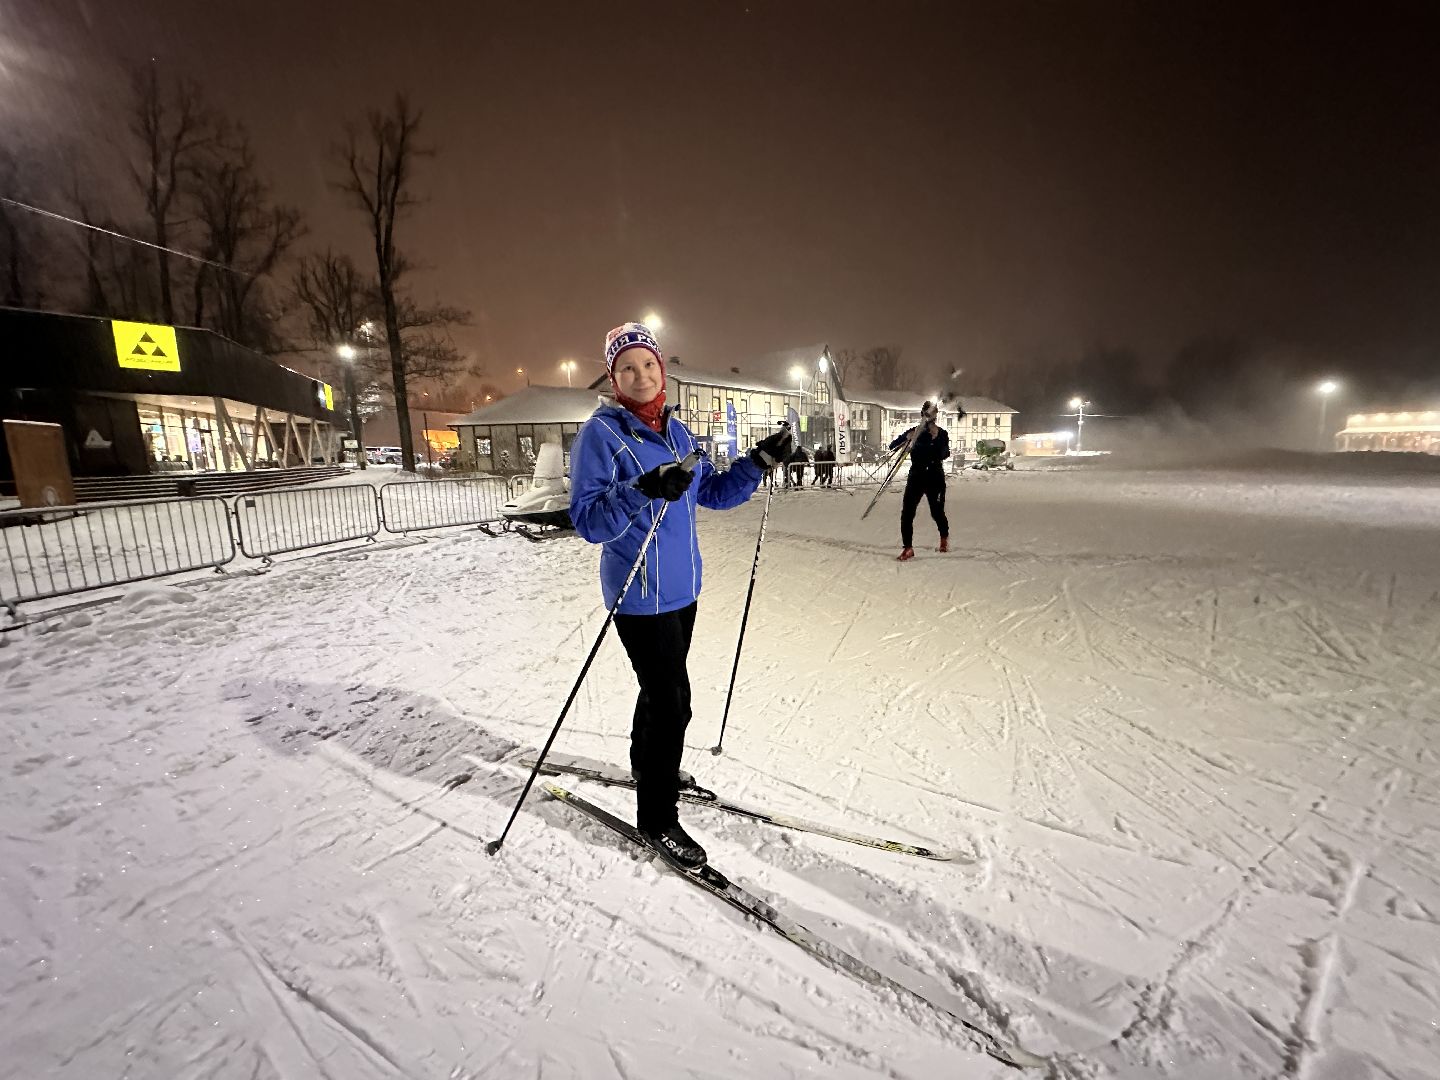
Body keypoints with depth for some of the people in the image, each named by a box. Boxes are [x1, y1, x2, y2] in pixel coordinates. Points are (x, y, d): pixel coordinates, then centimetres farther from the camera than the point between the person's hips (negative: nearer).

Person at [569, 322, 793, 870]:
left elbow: (714, 493, 13)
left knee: (662, 688, 23)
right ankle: (657, 816, 19)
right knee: (672, 703, -2)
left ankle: (647, 764, 48)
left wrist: (759, 461, 1)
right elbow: (588, 521, -21)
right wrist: (644, 490, -37)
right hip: (639, 596, -7)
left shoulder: (678, 432, 8)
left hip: (682, 589, 7)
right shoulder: (601, 434, -14)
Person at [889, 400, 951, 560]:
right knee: (907, 513, -9)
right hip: (916, 476, 1)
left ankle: (944, 537, 38)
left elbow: (944, 454, -14)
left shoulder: (942, 433, 0)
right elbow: (892, 446, -7)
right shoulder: (914, 432, 2)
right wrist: (906, 439, -23)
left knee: (937, 512, 8)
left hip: (935, 477, -1)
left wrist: (936, 438, -24)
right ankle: (908, 548, 1)